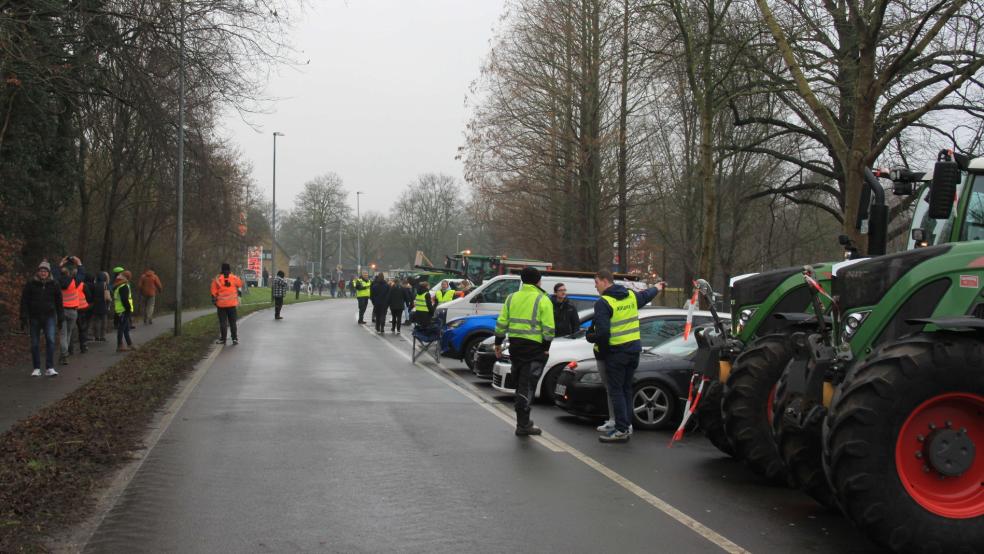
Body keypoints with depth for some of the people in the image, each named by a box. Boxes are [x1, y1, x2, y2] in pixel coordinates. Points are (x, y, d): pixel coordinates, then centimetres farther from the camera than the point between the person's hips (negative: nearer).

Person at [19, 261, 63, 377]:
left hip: (49, 317, 0)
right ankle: (36, 369, 15)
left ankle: (50, 368, -15)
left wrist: (60, 318, 10)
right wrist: (24, 318, -4)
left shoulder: (54, 285, 5)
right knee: (35, 344, 4)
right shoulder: (30, 285, 1)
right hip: (34, 318, 1)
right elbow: (24, 302, 2)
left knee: (50, 339, -17)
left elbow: (59, 303, 12)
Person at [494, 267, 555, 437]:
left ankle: (523, 421, 23)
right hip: (535, 346, -5)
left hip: (515, 345, 5)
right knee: (527, 385, -4)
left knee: (520, 383, 16)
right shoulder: (543, 300, -6)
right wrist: (547, 347, -4)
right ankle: (523, 425, -4)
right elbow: (548, 327, -11)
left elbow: (501, 323, 8)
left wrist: (498, 343, 15)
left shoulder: (511, 298, 8)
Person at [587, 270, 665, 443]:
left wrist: (590, 336, -5)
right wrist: (657, 288, 52)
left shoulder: (603, 303, -15)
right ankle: (626, 425, 19)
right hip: (633, 349, 8)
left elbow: (602, 332, -24)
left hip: (615, 352, -8)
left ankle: (622, 430, -4)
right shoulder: (631, 296, 9)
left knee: (616, 391, -3)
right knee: (626, 389, 15)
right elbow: (646, 295, 32)